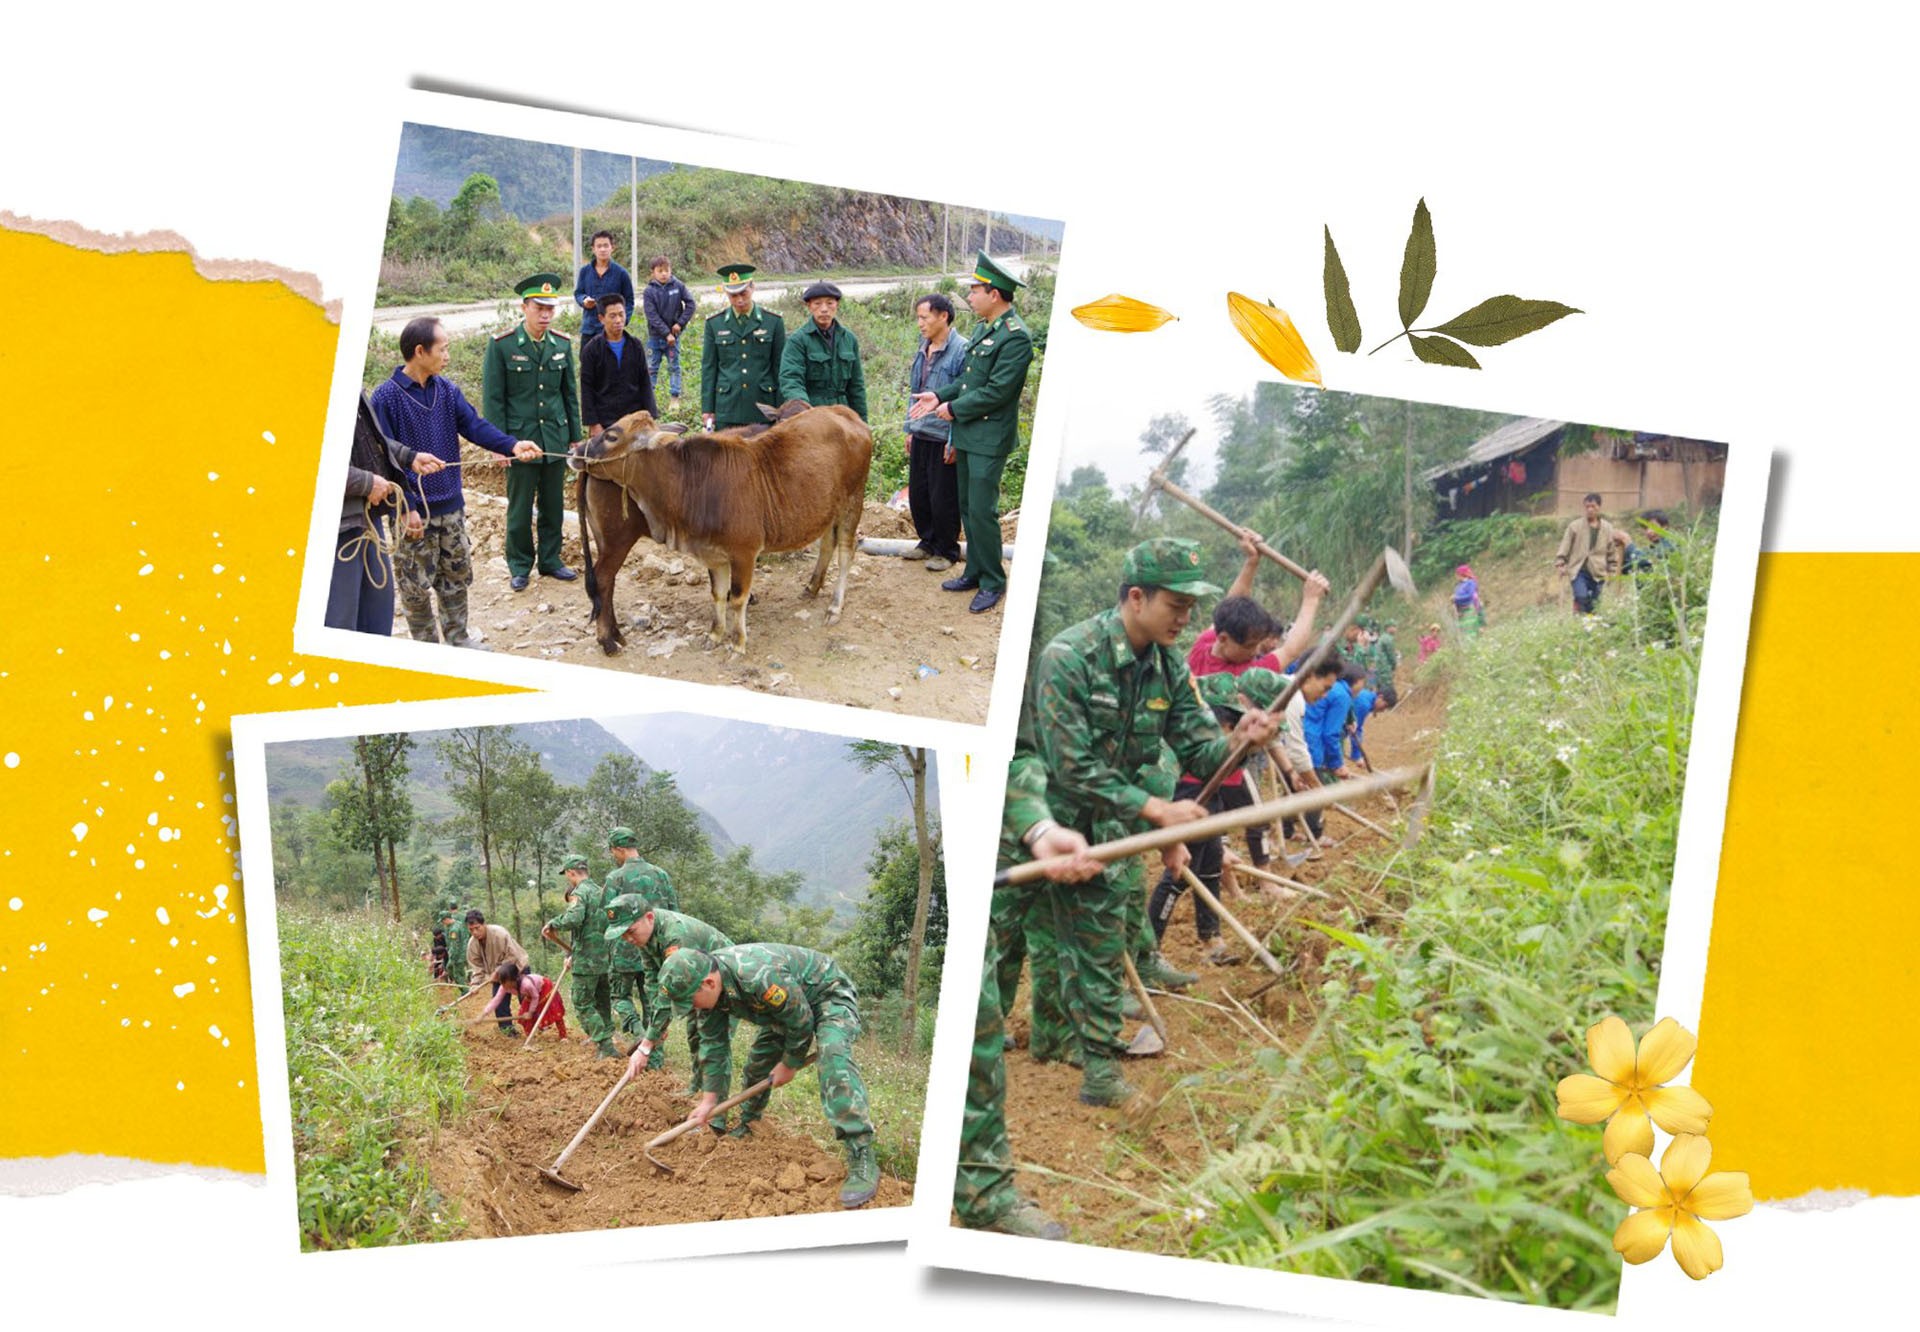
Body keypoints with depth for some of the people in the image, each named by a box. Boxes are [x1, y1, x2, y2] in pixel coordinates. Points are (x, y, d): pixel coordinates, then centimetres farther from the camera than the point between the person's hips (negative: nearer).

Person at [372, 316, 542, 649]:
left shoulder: (446, 390, 3)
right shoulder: (386, 398, -15)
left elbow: (475, 425, -5)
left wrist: (512, 445, -23)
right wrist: (407, 508, -20)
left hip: (451, 507, 6)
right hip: (416, 511, -6)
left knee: (457, 576, 17)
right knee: (417, 585, 5)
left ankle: (457, 637, 32)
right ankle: (426, 645, 20)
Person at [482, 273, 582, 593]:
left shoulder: (562, 343, 4)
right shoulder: (502, 345, -9)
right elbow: (493, 398, -6)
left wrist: (575, 435, 11)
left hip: (555, 438, 4)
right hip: (520, 439, -4)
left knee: (553, 505, 11)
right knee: (520, 508, 5)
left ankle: (550, 559, 25)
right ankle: (519, 566, 18)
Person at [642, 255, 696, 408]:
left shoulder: (678, 286, -6)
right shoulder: (650, 291, -9)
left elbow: (690, 304, -2)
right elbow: (652, 316, -13)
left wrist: (681, 323, -10)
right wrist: (666, 333, -18)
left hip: (673, 335, 0)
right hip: (655, 336, 0)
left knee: (674, 367, 8)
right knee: (651, 368, 6)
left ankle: (675, 398, 14)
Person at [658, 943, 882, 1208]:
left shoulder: (760, 977, -40)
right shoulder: (708, 987, -14)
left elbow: (801, 1021, -27)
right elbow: (712, 1045, -3)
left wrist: (789, 1065, -11)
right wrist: (708, 1100, -4)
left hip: (828, 994, -9)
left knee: (834, 1058, -30)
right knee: (757, 1061, 10)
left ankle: (862, 1160, -36)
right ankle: (746, 1127, 38)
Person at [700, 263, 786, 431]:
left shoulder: (773, 322, 3)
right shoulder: (715, 324, 7)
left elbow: (780, 367, 5)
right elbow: (708, 368, 8)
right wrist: (708, 409, 3)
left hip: (763, 408, -1)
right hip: (727, 409, 1)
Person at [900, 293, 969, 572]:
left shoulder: (961, 351, -15)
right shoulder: (922, 351, 10)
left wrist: (955, 441, -18)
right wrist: (910, 429, 18)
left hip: (944, 439, -8)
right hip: (921, 435, 8)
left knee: (943, 499, 3)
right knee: (917, 494, 15)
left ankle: (946, 551, 18)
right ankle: (928, 542, 32)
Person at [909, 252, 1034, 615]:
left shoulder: (1015, 337, -19)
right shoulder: (983, 327, 11)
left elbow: (997, 391, -22)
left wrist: (954, 408, -13)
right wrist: (939, 396, 4)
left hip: (990, 438, -9)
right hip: (967, 434, 9)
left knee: (982, 510, -5)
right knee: (967, 507, 16)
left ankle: (992, 583, 6)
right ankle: (975, 571, 28)